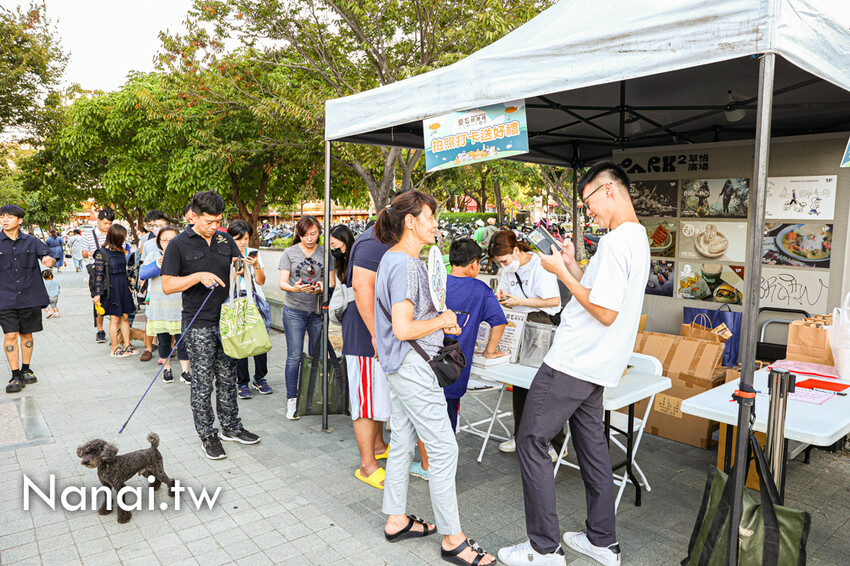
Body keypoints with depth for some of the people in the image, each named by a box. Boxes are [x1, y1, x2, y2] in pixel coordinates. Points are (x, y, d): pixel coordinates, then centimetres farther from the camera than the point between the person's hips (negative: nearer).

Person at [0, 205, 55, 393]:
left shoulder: (32, 241, 4)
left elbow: (48, 256, -3)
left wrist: (49, 260, -25)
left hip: (30, 296, 1)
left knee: (26, 334, 12)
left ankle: (25, 369, 27)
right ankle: (16, 376, 2)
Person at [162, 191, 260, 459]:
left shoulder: (225, 240, 8)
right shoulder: (179, 244, -6)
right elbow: (167, 285, -8)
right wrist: (199, 276, -21)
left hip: (226, 321, 5)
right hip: (199, 325, -4)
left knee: (227, 378, 14)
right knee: (202, 382, 3)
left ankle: (230, 427, 27)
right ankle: (207, 434, 17)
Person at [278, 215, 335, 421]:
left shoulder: (326, 253, 6)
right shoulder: (289, 253, 2)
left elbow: (331, 282, 5)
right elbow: (282, 282, -3)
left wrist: (321, 288, -18)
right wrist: (293, 288, -25)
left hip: (318, 310, 2)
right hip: (294, 311, -2)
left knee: (318, 355, 7)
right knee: (294, 356, -1)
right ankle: (292, 399, 11)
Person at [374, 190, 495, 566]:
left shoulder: (398, 259, 13)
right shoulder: (404, 264, -20)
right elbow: (403, 329, -25)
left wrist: (440, 325, 10)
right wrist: (442, 320, -10)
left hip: (402, 366, 11)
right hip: (412, 366, -11)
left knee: (402, 442, 18)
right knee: (443, 449, -3)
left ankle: (396, 520, 32)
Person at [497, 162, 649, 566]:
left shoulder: (616, 241, -19)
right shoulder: (638, 238, 14)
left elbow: (605, 313, -22)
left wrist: (562, 273, -14)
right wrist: (573, 266, 12)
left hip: (572, 365, -10)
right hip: (596, 365, 10)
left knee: (531, 442, -1)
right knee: (592, 446, 17)